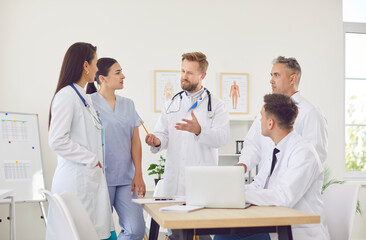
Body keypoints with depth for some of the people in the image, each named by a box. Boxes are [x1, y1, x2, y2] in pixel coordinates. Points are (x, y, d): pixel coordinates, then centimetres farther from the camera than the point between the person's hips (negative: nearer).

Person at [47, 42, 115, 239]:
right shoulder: (66, 95, -12)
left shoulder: (84, 97, 17)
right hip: (75, 180, -9)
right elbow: (57, 141, -18)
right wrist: (92, 159, -13)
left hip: (90, 177, 9)